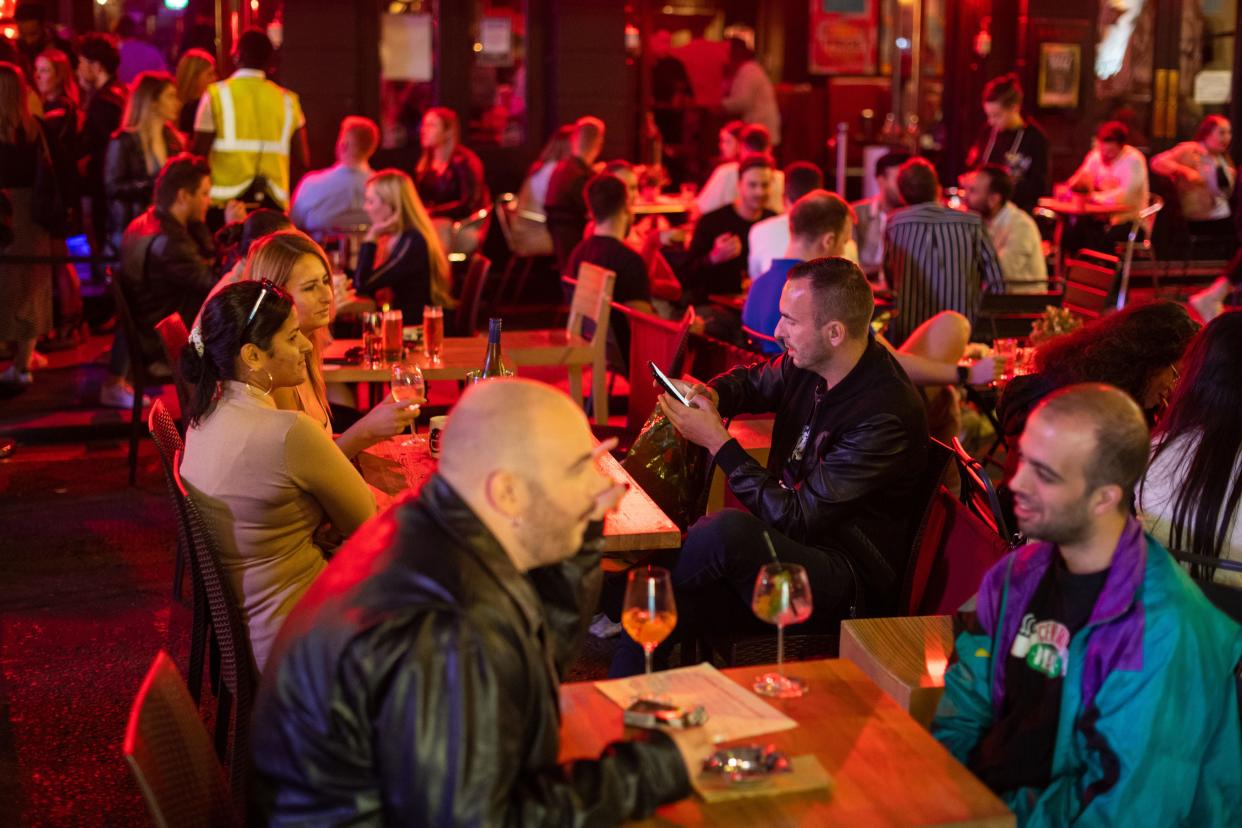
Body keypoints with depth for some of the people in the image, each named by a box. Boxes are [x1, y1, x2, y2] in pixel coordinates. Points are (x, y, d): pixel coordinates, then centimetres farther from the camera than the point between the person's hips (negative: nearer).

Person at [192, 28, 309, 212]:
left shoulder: (216, 95, 0)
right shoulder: (287, 100, 7)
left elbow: (199, 153, -1)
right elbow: (303, 159, 6)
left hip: (225, 203, -2)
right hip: (273, 203, 2)